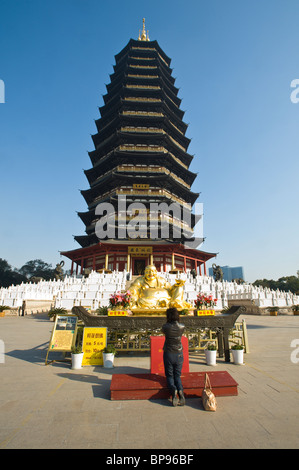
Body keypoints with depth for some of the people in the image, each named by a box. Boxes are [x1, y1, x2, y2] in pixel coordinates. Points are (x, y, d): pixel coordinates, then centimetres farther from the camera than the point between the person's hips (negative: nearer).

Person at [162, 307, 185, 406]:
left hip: (168, 354, -2)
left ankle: (173, 390, -18)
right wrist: (176, 321, 15)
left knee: (169, 376, 12)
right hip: (179, 354, 2)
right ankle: (180, 390, -14)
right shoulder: (182, 327, -8)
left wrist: (168, 322, 6)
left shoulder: (166, 327, -14)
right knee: (177, 375, 15)